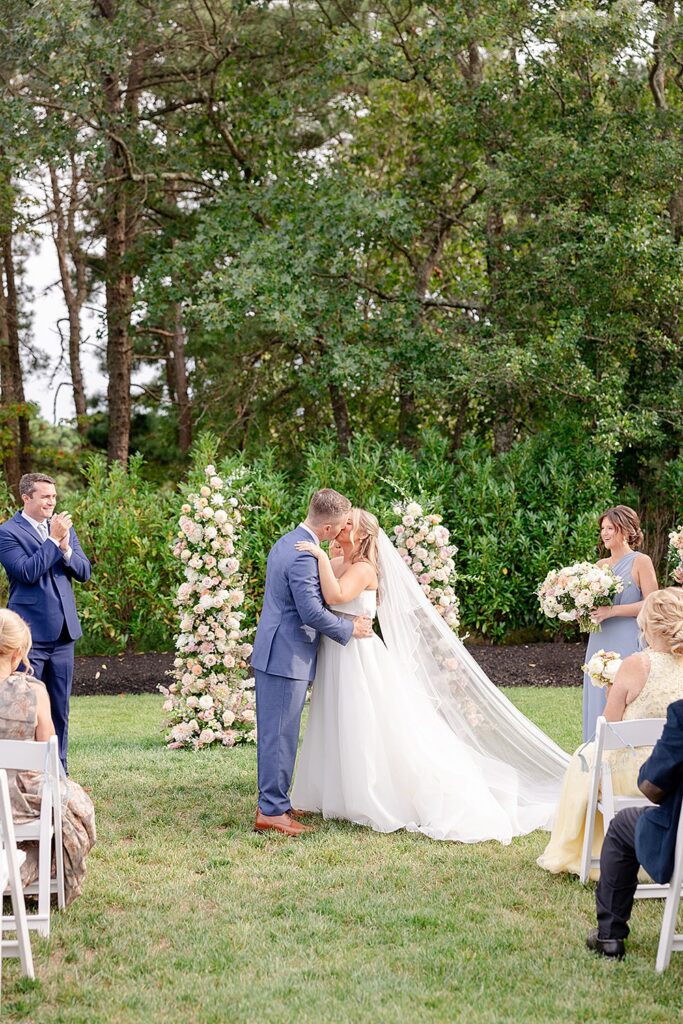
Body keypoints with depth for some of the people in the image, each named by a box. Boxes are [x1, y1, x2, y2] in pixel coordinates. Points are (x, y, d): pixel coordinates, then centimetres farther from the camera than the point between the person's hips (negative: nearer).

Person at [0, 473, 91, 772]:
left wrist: (66, 548, -10)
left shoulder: (64, 527, 12)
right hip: (30, 633, -6)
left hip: (63, 631, 6)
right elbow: (27, 572, -19)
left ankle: (57, 770, 18)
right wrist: (53, 540, -17)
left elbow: (84, 572, 7)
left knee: (59, 707, 10)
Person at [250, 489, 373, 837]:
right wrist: (351, 628, -8)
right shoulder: (303, 556, -21)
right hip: (286, 657, -10)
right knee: (280, 734, -5)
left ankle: (274, 803, 22)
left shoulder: (287, 543, 12)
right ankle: (271, 811, 0)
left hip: (274, 652, 10)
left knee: (277, 733, 15)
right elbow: (312, 613, -21)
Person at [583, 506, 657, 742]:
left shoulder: (641, 562, -5)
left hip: (628, 645, -7)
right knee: (598, 702, 6)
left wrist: (612, 611, -17)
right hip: (600, 643, 7)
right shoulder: (601, 565, 15)